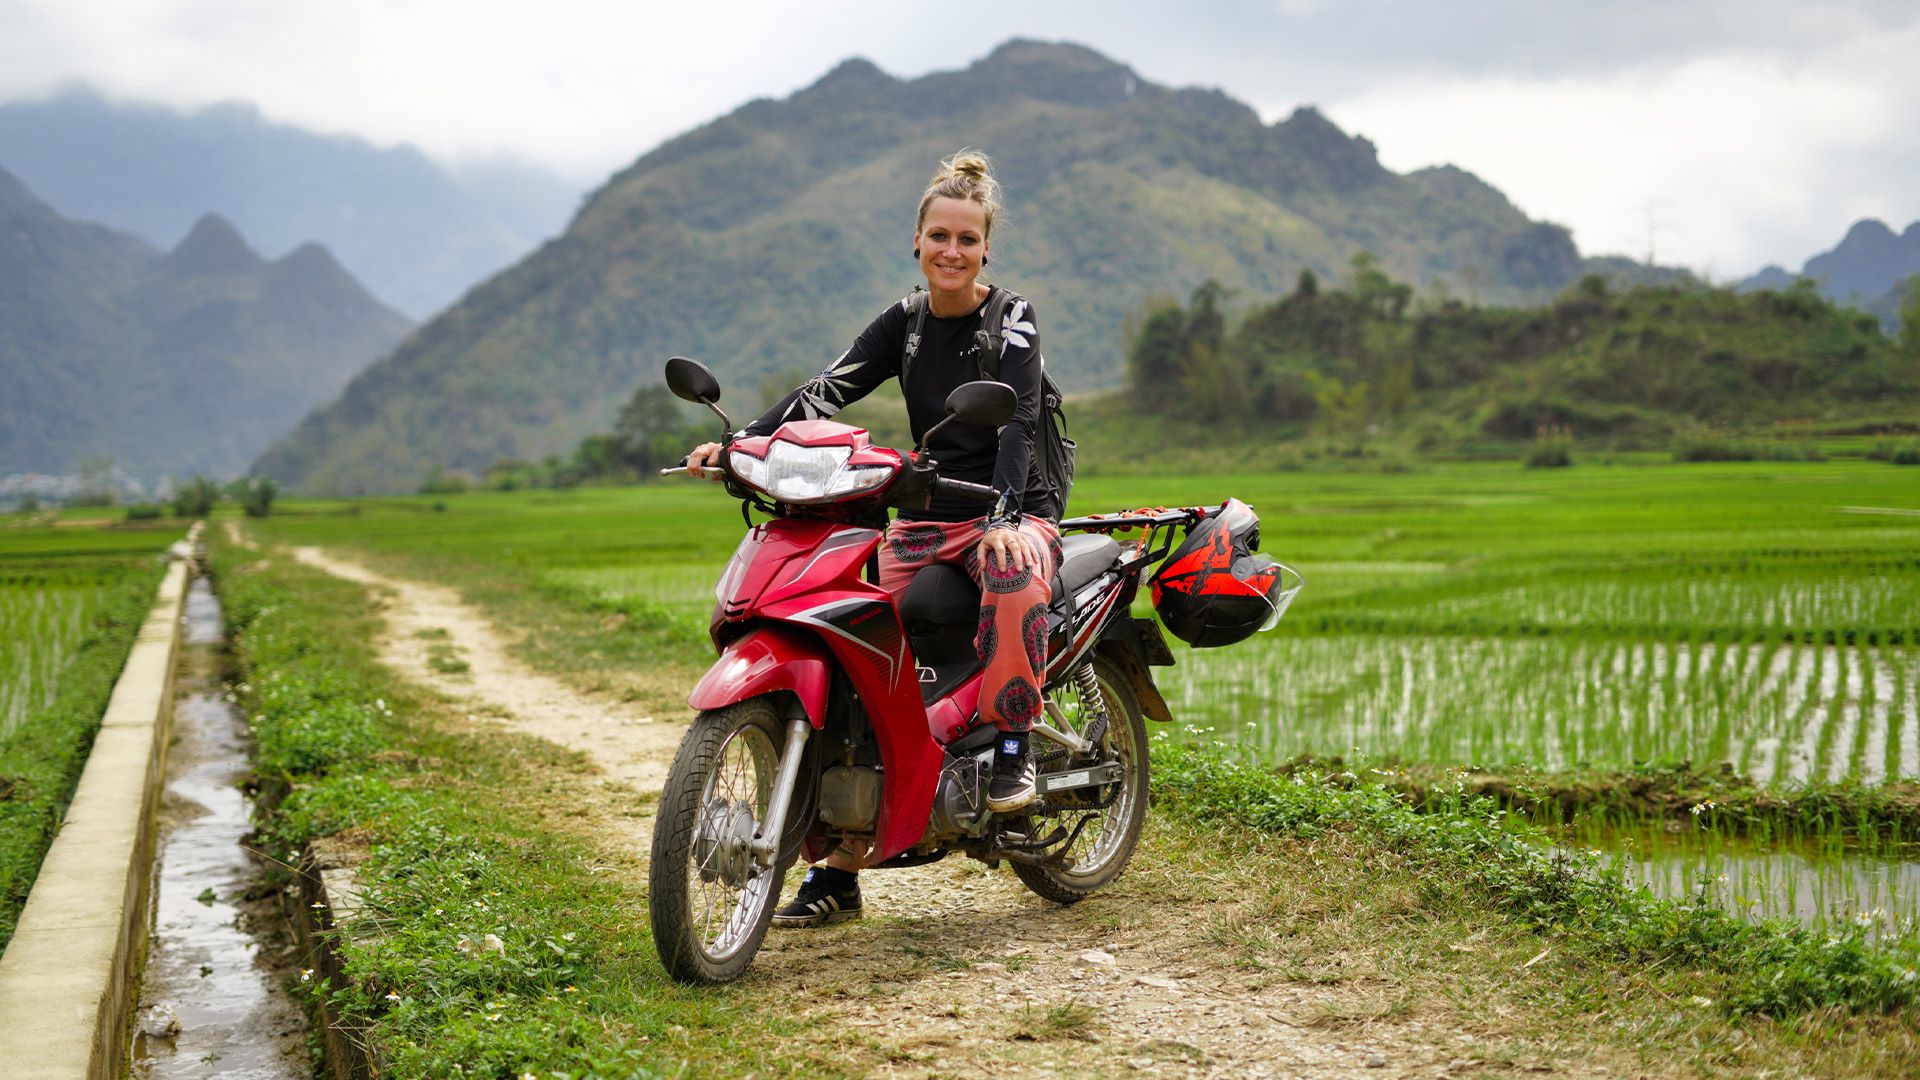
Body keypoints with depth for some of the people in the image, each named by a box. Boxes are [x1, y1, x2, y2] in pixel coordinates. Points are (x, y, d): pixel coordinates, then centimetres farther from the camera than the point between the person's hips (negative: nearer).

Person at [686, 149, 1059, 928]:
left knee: (1013, 574, -41)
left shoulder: (1012, 320, -4)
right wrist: (741, 442, -20)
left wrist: (1004, 517, -35)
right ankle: (837, 870, -6)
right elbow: (829, 389, -5)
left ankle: (1013, 745, -24)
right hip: (926, 517, 4)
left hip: (1014, 513, -4)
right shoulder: (903, 324, 8)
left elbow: (1018, 422, -18)